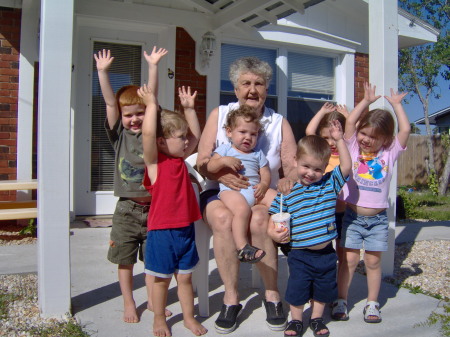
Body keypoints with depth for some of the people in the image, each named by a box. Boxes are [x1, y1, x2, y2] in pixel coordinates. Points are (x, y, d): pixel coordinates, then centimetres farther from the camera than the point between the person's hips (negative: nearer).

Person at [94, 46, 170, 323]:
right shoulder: (119, 135, 2)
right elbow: (110, 102, -7)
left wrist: (153, 66, -13)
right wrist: (103, 71, -15)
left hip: (154, 207, 0)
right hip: (127, 209, 0)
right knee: (125, 259, 9)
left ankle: (152, 300, 28)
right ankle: (129, 304, 26)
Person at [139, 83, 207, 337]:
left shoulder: (180, 159, 6)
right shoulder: (154, 162, -13)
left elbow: (197, 135, 17)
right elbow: (148, 133, -29)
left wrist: (189, 107, 13)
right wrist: (151, 104, -21)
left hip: (186, 228, 6)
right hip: (162, 231, -5)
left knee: (185, 277, 17)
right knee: (162, 279, 12)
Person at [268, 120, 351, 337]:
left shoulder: (329, 184, 1)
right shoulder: (287, 191, -5)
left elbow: (346, 166, -8)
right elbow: (275, 218, -2)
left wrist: (339, 140, -13)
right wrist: (275, 233, -21)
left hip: (326, 254, 2)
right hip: (300, 255, -2)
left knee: (323, 290, 17)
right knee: (297, 290, 8)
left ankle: (317, 319, 39)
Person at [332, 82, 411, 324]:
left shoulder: (390, 153, 2)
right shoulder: (354, 147, 2)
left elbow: (405, 129, -7)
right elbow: (350, 122, -7)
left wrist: (396, 104, 5)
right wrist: (367, 100, 1)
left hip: (378, 218, 1)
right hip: (352, 215, -1)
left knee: (373, 261, 7)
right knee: (349, 259, 1)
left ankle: (372, 303, 20)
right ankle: (341, 301, 12)